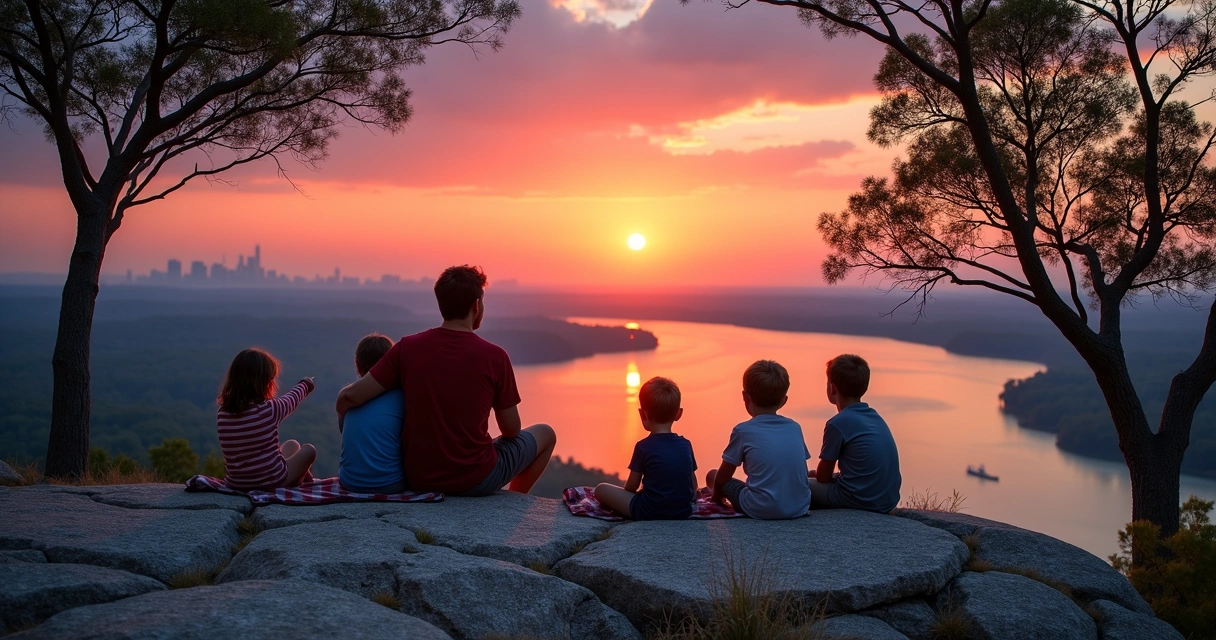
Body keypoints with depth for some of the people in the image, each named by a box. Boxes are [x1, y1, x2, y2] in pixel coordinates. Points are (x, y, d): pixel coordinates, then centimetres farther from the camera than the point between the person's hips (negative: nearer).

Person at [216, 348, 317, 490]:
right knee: (308, 450, 23)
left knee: (292, 446, 29)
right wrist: (305, 385, 28)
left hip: (236, 483, 6)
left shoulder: (222, 413, -7)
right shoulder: (269, 409, -18)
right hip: (271, 482, -6)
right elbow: (290, 400, 5)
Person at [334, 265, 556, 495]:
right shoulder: (494, 357, -15)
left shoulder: (408, 348, -8)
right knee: (545, 434, 21)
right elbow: (511, 430, -5)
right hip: (475, 480, -3)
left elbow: (349, 397, -10)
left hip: (418, 479, 4)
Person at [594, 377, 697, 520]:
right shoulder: (686, 445, 3)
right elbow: (693, 488, 9)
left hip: (649, 512, -3)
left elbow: (631, 486, -2)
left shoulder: (643, 446, -10)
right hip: (684, 511, 3)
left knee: (601, 489, 9)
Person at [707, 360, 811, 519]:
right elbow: (802, 472, 13)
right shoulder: (795, 428, 6)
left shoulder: (743, 431, -5)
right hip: (800, 508, 5)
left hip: (762, 510, -5)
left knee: (713, 475, 14)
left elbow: (722, 477, 4)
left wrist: (717, 498, 23)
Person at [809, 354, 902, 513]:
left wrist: (813, 474, 18)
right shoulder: (876, 417, 11)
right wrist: (817, 473, 22)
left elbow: (823, 476, -4)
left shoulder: (838, 423, -13)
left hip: (860, 500, -8)